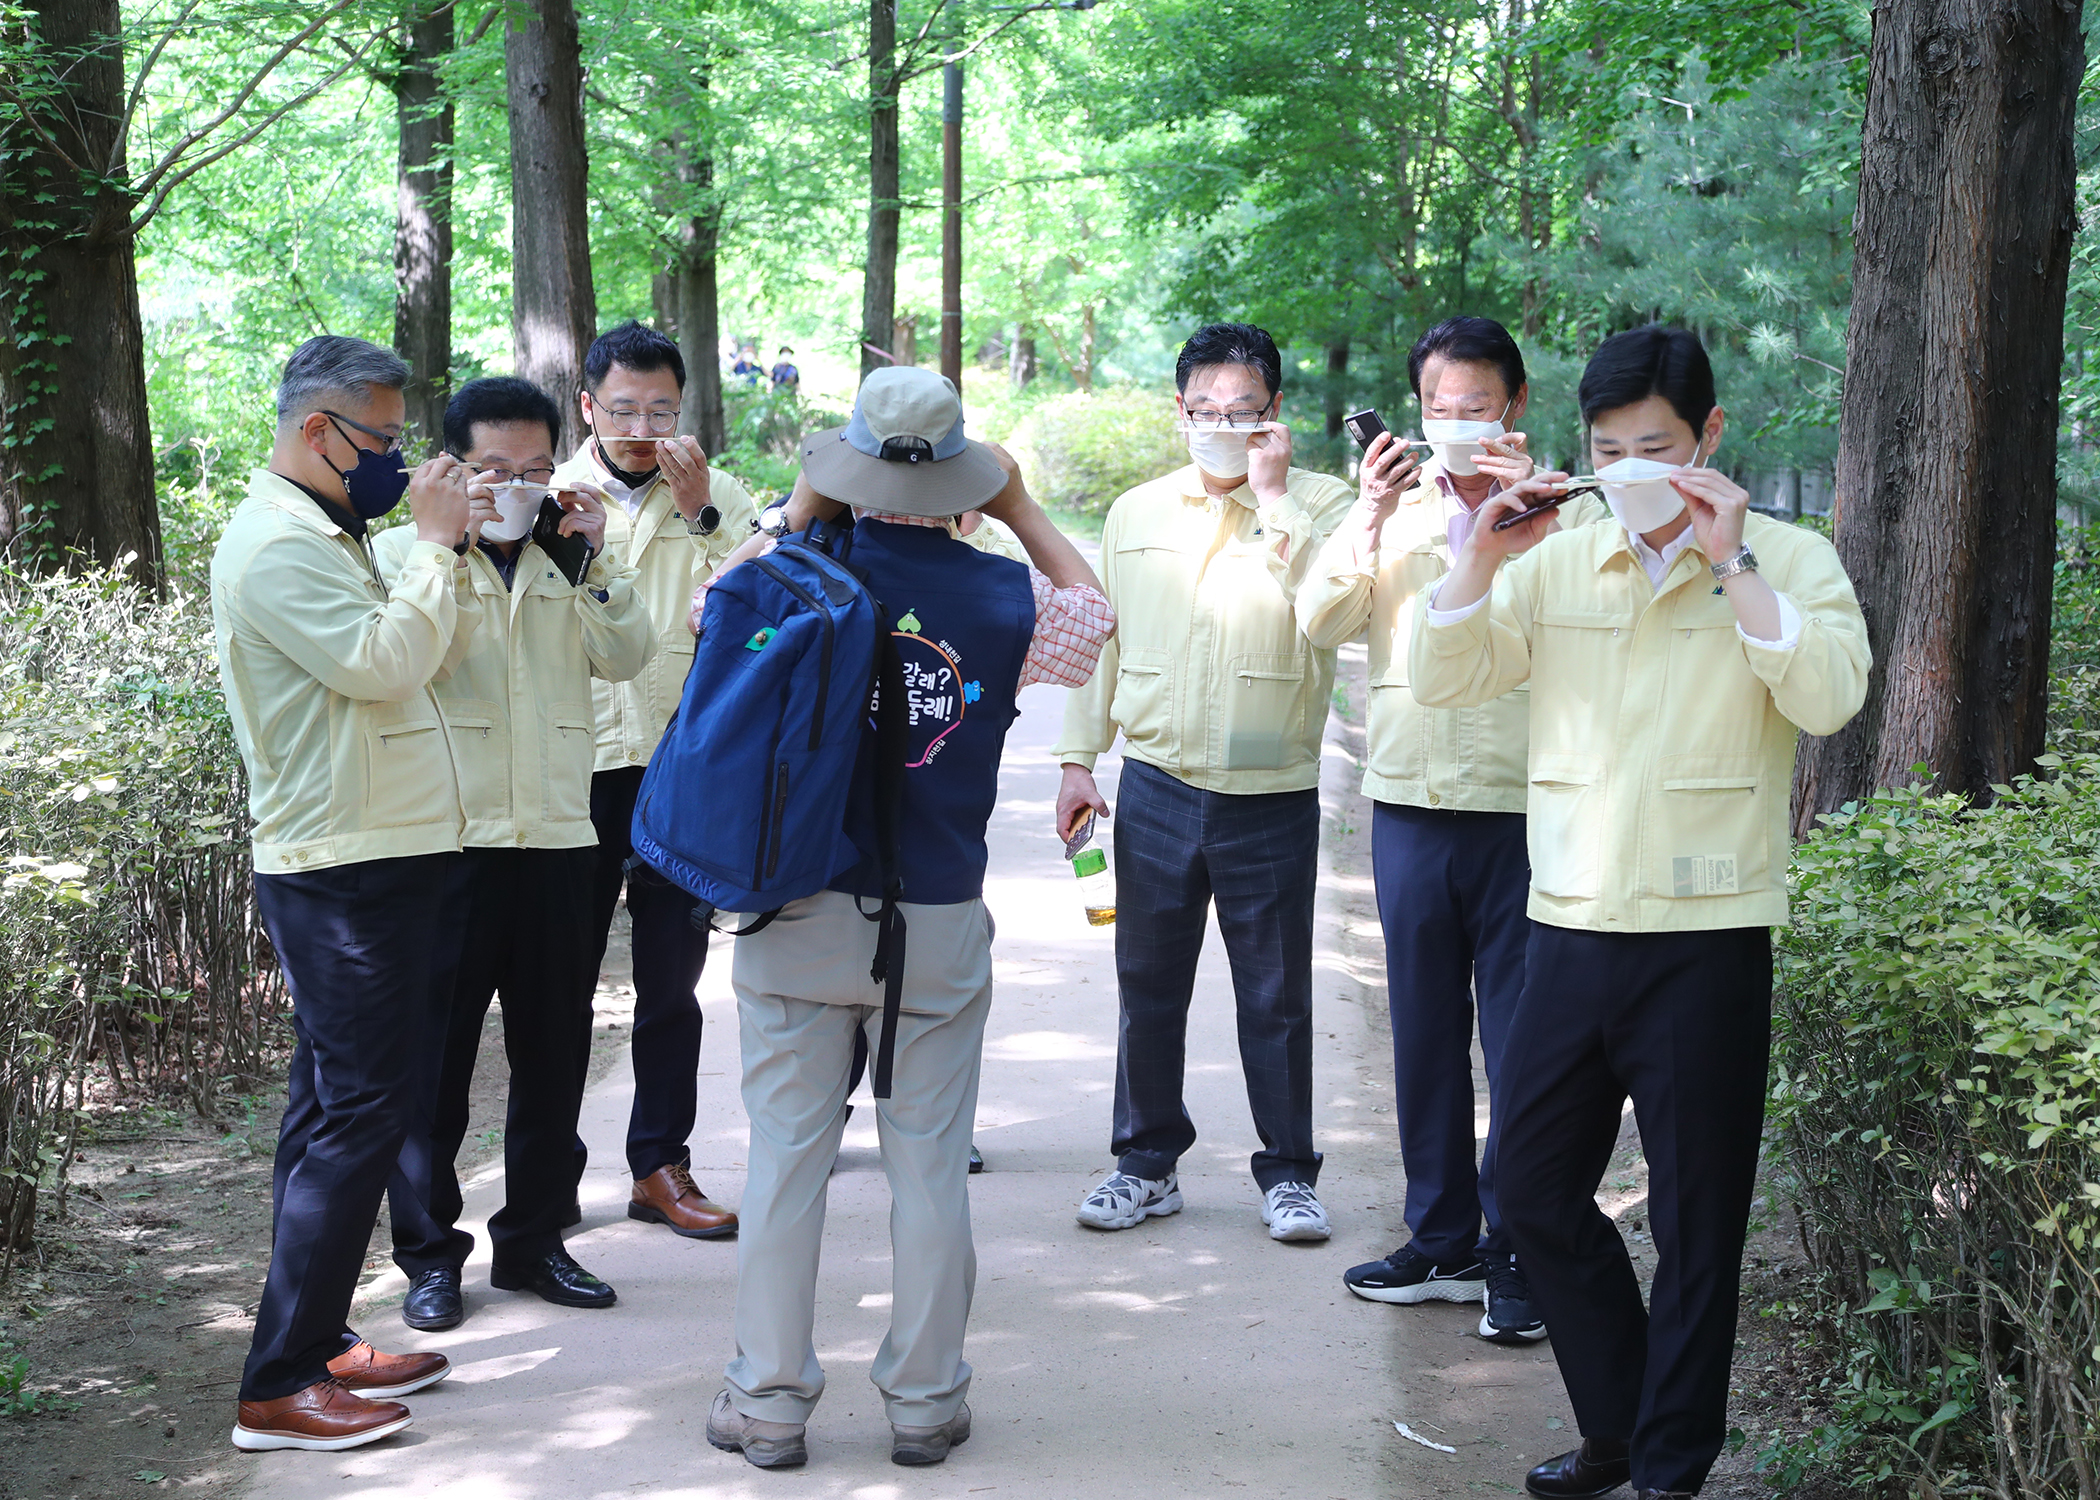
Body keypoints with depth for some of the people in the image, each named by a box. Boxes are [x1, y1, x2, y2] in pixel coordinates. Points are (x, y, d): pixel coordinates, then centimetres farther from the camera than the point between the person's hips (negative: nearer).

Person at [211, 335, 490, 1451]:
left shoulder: (323, 537, 19)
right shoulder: (275, 544, -14)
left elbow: (432, 648, 21)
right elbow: (381, 661, -24)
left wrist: (448, 548, 10)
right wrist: (434, 542, -14)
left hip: (380, 865, 11)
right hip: (345, 872, -11)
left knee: (336, 1114, 14)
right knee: (356, 1116, -10)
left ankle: (316, 1342, 22)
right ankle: (280, 1387, -6)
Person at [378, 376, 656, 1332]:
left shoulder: (571, 561, 14)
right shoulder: (405, 552, 2)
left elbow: (626, 658, 1)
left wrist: (594, 557, -9)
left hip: (557, 837, 4)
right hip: (449, 836, -4)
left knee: (552, 1048, 10)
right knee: (435, 1052, 1)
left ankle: (533, 1238, 22)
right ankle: (429, 1252, 11)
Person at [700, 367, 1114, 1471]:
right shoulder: (1009, 595, -4)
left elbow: (713, 612, 15)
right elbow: (1095, 617, 19)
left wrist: (795, 511, 19)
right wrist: (1021, 511, 20)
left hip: (798, 914, 0)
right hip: (939, 924, 0)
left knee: (786, 1160, 6)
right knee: (929, 1165, 9)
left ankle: (768, 1402, 14)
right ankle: (924, 1403, 17)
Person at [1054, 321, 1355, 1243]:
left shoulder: (1316, 507, -1)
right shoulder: (1133, 514, 10)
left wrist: (1272, 495, -18)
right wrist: (1079, 759, 11)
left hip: (1272, 796, -3)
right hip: (1156, 787, 3)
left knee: (1276, 996, 5)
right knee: (1148, 986, 10)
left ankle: (1287, 1173, 18)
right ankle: (1147, 1162, 23)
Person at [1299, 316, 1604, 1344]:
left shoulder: (1569, 510, 2)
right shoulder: (1395, 507, 12)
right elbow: (1320, 622, 1)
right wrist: (1372, 514, -10)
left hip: (1525, 808, -4)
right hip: (1410, 801, 4)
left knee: (1523, 1038, -2)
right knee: (1425, 1028, 11)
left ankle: (1516, 1256, 8)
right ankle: (1442, 1242, 23)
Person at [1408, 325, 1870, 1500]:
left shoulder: (1789, 560, -2)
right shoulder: (1556, 565, 9)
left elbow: (1829, 697, -18)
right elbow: (1442, 680, 3)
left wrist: (1731, 565, -20)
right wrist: (1482, 558, -9)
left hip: (1707, 940, -4)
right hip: (1572, 927, 5)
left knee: (1696, 1221, 4)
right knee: (1534, 1185, 11)